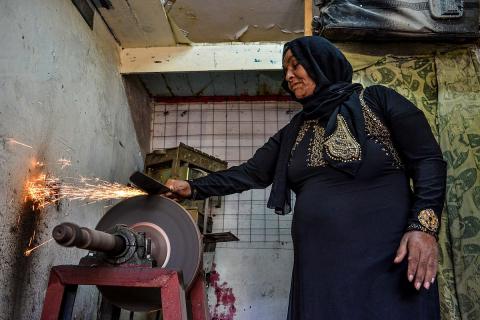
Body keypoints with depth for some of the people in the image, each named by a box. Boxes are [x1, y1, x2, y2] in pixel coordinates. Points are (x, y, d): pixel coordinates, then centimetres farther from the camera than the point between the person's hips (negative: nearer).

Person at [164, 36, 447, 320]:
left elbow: (429, 160, -4)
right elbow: (251, 173, 14)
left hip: (387, 261, -4)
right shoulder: (294, 132, 16)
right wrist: (194, 188, 4)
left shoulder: (377, 100, 2)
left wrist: (424, 226, -17)